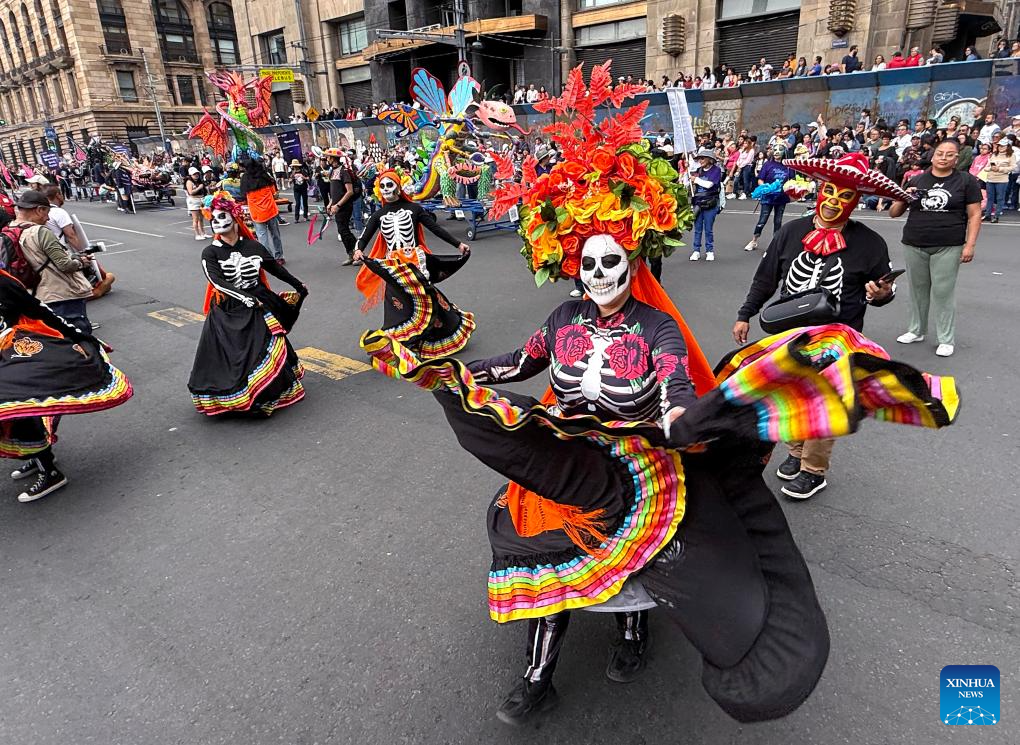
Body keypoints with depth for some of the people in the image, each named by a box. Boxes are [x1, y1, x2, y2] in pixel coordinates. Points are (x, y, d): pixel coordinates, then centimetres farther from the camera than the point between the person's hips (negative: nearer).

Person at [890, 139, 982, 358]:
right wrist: (903, 199, -9)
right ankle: (916, 331, 24)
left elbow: (974, 215, 1)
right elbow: (894, 213, 11)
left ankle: (946, 339, 8)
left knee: (943, 291, -1)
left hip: (948, 247, -2)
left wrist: (970, 245, -7)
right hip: (913, 246, 3)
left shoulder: (966, 181, 4)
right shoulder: (916, 180, 9)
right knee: (918, 289, 10)